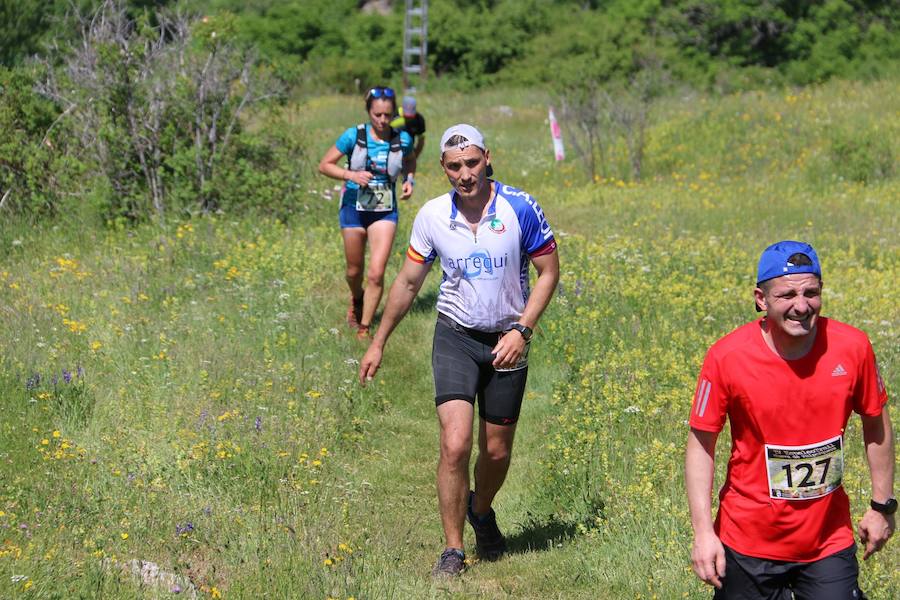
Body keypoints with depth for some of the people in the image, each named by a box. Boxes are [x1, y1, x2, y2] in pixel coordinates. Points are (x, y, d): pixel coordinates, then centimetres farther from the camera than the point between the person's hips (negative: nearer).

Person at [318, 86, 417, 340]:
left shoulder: (402, 139, -4)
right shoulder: (354, 136, -11)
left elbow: (410, 162, 19)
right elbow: (324, 165, -5)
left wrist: (409, 180, -2)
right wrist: (350, 175, -21)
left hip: (385, 212, 0)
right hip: (354, 208, 0)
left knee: (376, 274, -10)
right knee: (355, 271, 14)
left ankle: (364, 329, 3)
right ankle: (356, 300, 48)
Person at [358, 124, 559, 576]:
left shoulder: (520, 208, -11)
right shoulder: (432, 216, -6)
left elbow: (548, 272, -2)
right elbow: (408, 282, 7)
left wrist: (521, 330, -14)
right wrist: (378, 343, 11)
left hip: (506, 341, 0)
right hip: (455, 336, 0)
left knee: (496, 450, 10)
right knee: (455, 445, -16)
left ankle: (481, 511, 42)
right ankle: (453, 550, -5)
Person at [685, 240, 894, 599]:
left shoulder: (852, 347, -10)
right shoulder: (727, 357, -15)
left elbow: (876, 424, 6)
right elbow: (700, 444, -7)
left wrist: (882, 505, 11)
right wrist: (703, 531, -11)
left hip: (829, 540, 1)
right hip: (749, 541, -1)